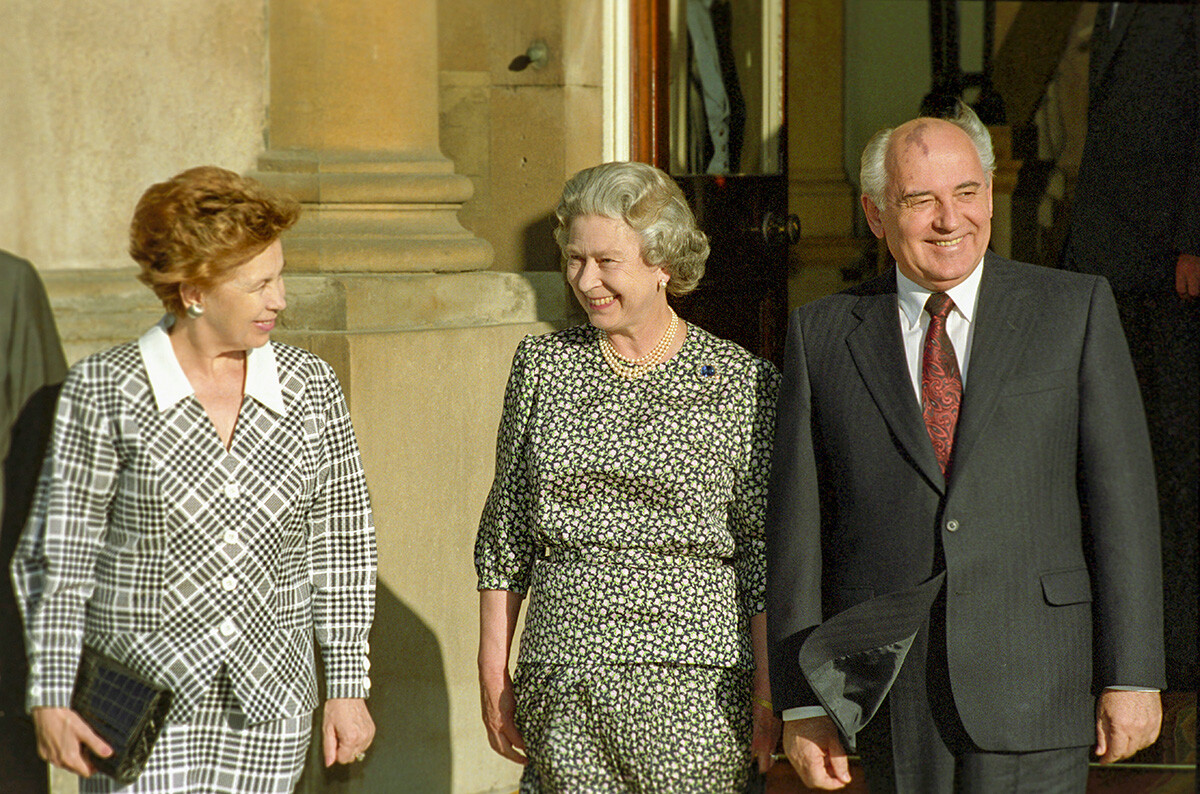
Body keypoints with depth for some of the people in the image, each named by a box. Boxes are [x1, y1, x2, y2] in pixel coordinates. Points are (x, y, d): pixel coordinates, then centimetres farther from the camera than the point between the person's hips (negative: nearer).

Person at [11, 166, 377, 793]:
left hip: (268, 711, 3)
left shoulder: (309, 387, 3)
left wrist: (346, 688, 6)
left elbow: (341, 542, 8)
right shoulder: (103, 392, -5)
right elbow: (57, 555, -3)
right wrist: (50, 698, -7)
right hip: (142, 706, -3)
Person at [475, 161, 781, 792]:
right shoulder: (542, 366, 8)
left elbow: (763, 552, 0)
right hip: (561, 685, 3)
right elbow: (505, 528, 12)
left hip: (691, 679, -3)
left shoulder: (740, 381, -1)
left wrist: (767, 693, -4)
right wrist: (493, 670, 9)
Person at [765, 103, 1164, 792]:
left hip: (1032, 680, -2)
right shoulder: (823, 335, 6)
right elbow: (799, 525, 6)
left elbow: (1122, 498, 0)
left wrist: (1133, 676, -5)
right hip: (891, 689, 2)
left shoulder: (1076, 310, 3)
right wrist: (801, 703, 2)